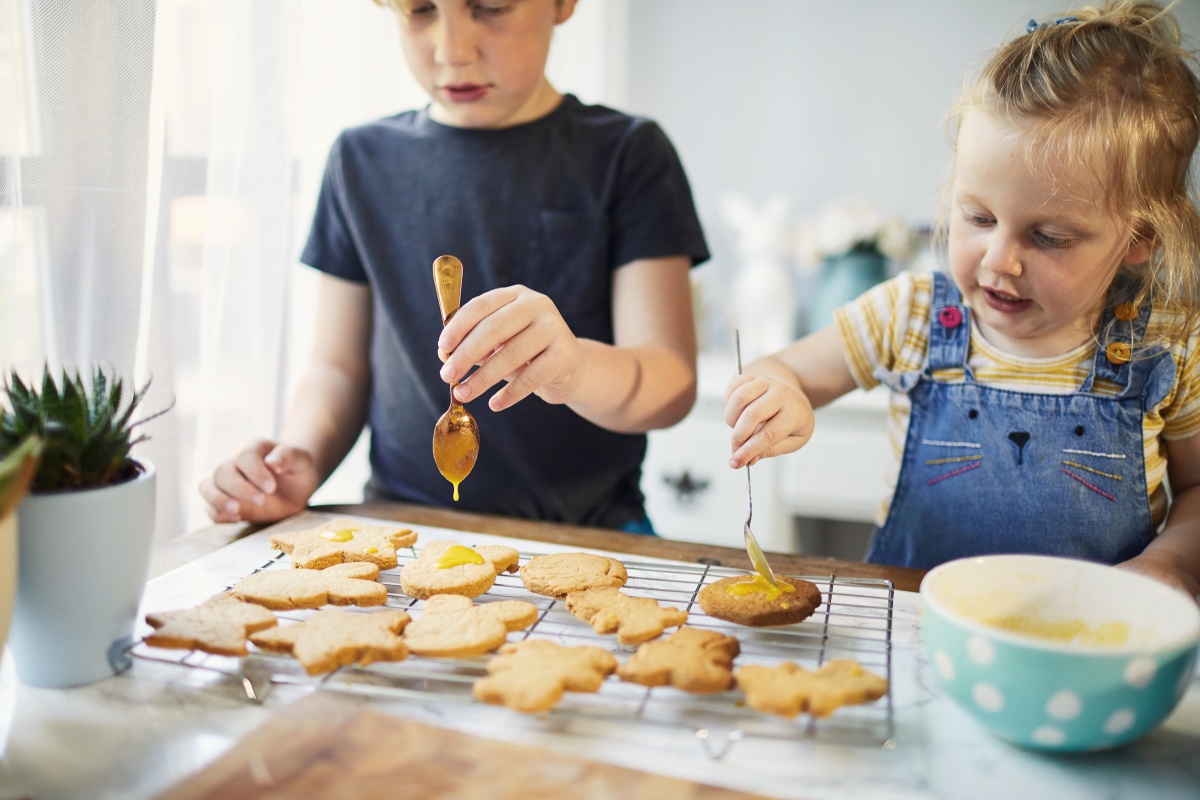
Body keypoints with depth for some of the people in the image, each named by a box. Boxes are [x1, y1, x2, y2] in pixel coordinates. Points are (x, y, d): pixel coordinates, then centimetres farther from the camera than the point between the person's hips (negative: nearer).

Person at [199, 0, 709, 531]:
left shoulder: (627, 154, -1)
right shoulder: (364, 160, 9)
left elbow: (673, 383, -10)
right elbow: (340, 367, 12)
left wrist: (577, 368, -32)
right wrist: (301, 459, -8)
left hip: (582, 533, -2)